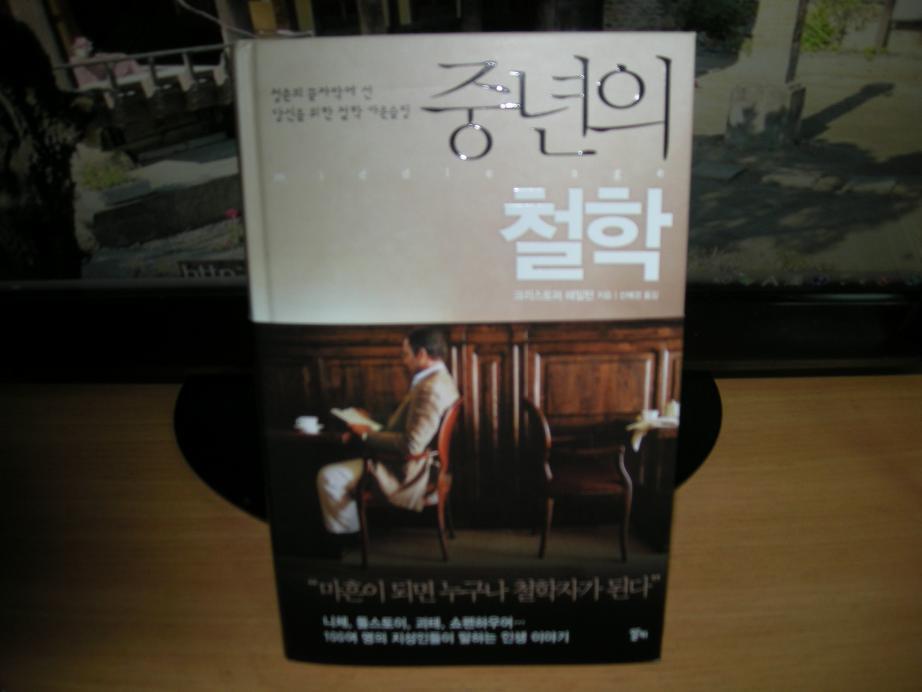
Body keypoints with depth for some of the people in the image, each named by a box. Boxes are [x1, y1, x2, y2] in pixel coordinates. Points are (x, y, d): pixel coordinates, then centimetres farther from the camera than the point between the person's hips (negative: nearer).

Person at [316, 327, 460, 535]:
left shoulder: (431, 388, -25)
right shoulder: (439, 379, 9)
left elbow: (412, 444, -30)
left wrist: (367, 435, -17)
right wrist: (367, 431, 3)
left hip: (406, 474, -11)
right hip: (406, 462, 11)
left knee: (329, 477, -10)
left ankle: (347, 532, 11)